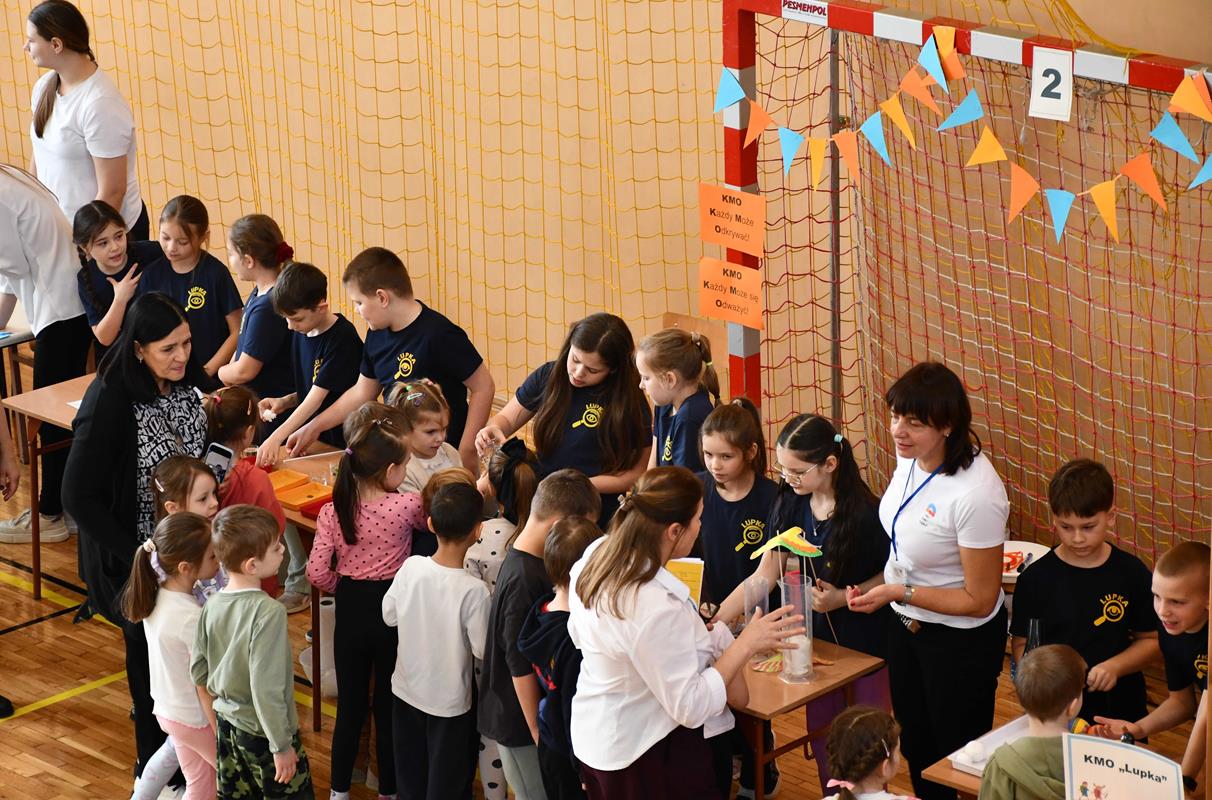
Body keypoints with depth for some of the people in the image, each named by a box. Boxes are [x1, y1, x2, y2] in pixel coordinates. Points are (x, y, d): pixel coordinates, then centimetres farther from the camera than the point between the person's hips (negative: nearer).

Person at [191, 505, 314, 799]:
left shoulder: (213, 605, -5)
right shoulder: (268, 612, -26)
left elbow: (198, 670, 5)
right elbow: (267, 688, -27)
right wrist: (282, 746, -18)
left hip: (226, 723, 7)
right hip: (263, 731, -7)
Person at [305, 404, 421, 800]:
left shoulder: (332, 512, -11)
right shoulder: (407, 505, -17)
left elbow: (317, 571, -12)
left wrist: (343, 587, 7)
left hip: (351, 608, 2)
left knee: (350, 702, 14)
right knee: (389, 704, 13)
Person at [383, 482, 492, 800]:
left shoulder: (410, 567, -16)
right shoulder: (473, 590, -28)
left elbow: (389, 616, -1)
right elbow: (481, 649, -18)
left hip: (406, 690, 4)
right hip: (449, 702, -4)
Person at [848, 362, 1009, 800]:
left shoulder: (975, 495, -34)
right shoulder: (910, 456, -12)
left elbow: (979, 600, -25)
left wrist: (899, 593, -26)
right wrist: (878, 586, 11)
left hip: (960, 642, -7)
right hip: (906, 624, 8)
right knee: (916, 747, 25)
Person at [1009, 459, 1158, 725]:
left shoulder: (1132, 573, -5)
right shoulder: (1035, 578, -7)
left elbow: (1152, 640, 1)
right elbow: (1022, 643, -2)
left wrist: (1115, 666, -15)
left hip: (1120, 706, 1)